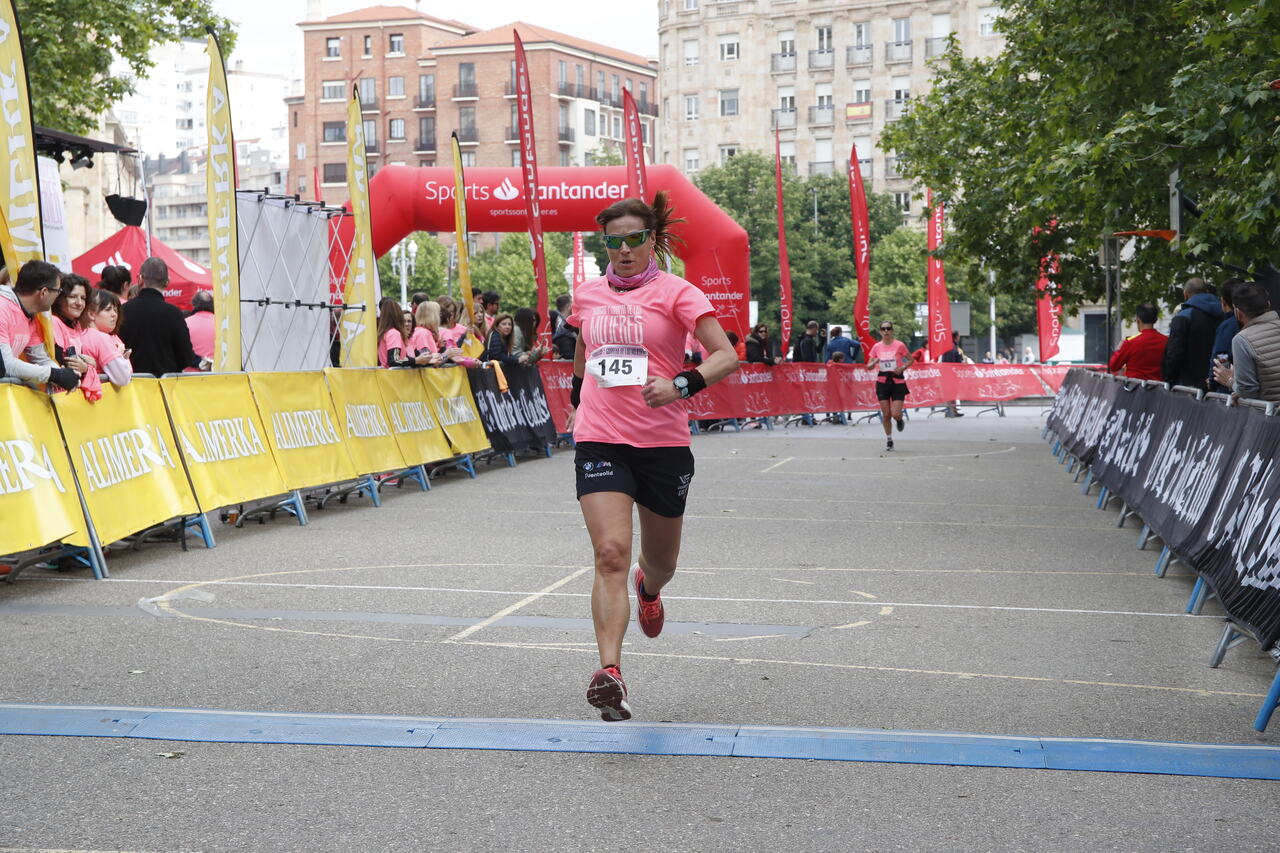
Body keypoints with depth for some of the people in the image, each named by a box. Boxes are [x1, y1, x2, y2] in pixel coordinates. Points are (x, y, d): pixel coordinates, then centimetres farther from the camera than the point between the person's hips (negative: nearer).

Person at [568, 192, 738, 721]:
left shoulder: (675, 292, -3)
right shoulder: (587, 295, 10)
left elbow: (726, 355, -11)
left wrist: (681, 384, -25)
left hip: (664, 443, -1)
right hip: (599, 440, 1)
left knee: (661, 561, 15)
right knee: (610, 554, -17)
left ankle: (648, 588, 54)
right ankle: (609, 673, -22)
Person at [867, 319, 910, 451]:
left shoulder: (899, 345, -6)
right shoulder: (877, 347, 2)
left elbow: (910, 360, 4)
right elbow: (869, 365, 7)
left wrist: (902, 368, -14)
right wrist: (875, 362, -15)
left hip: (897, 382, -2)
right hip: (882, 382, 2)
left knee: (895, 414, -10)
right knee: (886, 414, 2)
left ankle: (900, 421, 28)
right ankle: (889, 440, 18)